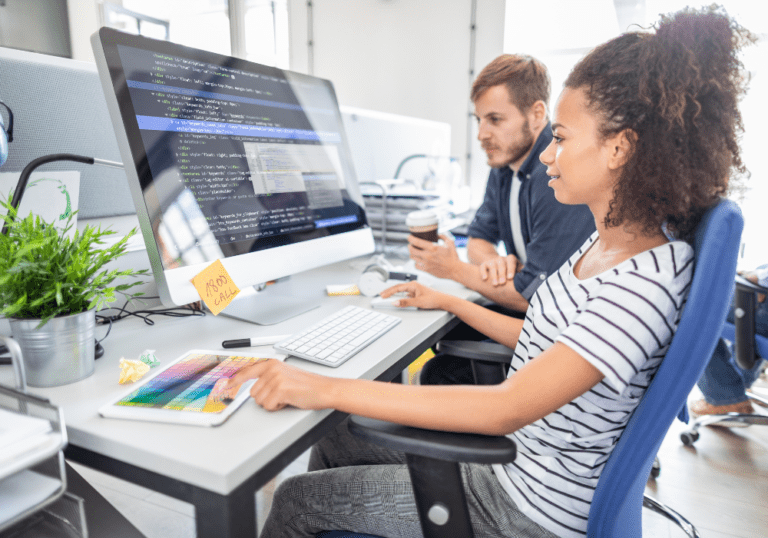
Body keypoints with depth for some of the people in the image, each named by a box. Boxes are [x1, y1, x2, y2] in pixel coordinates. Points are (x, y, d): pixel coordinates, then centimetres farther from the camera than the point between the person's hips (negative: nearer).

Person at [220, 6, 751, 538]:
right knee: (335, 438, 14)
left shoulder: (648, 279, -28)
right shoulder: (608, 240, 2)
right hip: (512, 449, 8)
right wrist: (449, 302, 16)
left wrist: (329, 388, -34)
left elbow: (507, 408, -34)